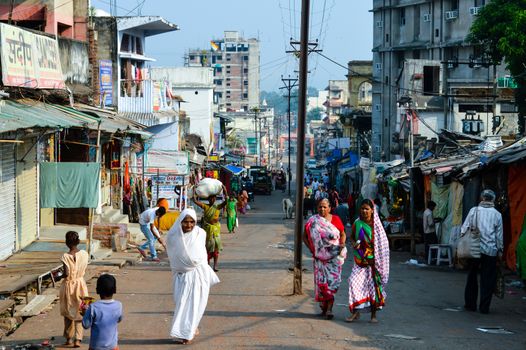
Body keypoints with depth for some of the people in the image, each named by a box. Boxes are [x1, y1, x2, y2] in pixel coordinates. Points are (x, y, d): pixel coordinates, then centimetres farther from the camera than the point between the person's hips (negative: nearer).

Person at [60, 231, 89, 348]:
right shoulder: (84, 254, -9)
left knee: (68, 313, 17)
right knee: (79, 313, 11)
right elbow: (84, 269, 3)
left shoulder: (66, 256, -19)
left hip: (68, 285, -2)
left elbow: (66, 273, -23)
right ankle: (78, 339, 0)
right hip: (80, 284, 2)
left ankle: (69, 339, 25)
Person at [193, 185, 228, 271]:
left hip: (216, 229, -1)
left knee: (216, 248, -2)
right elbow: (195, 201, -7)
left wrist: (224, 190, -22)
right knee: (208, 247, 7)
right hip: (207, 228, 1)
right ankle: (207, 265, 14)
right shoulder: (205, 206, 0)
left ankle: (215, 266, -3)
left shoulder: (218, 207, -2)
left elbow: (226, 201, -17)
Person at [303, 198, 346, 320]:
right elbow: (305, 236, 9)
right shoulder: (313, 221, 2)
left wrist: (342, 244, -7)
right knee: (321, 280, 2)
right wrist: (311, 249, -2)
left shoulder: (335, 219, 2)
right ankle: (324, 307, 19)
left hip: (334, 255, -1)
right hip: (320, 255, 1)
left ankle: (329, 308, -11)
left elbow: (343, 234, 12)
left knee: (332, 279, -9)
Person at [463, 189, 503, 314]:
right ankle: (484, 307, 6)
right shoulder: (497, 214, 0)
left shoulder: (474, 210, -1)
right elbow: (499, 235, 4)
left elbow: (464, 229, -3)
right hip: (490, 251, -1)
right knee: (487, 279, 6)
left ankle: (470, 304, 16)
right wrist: (500, 250, 13)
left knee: (472, 277, 13)